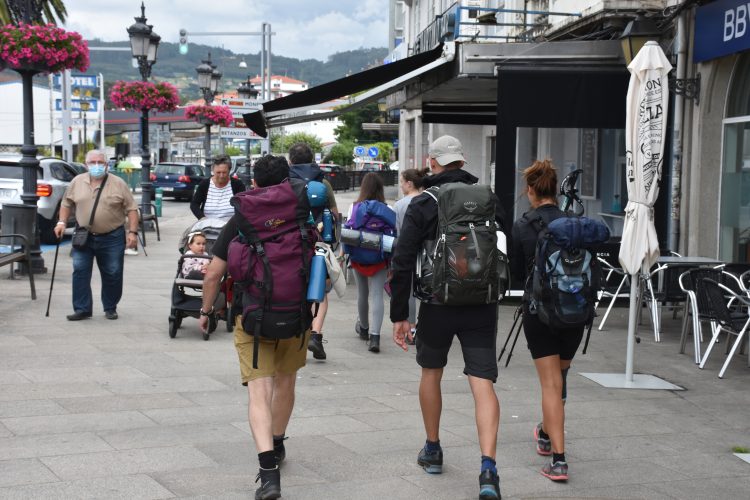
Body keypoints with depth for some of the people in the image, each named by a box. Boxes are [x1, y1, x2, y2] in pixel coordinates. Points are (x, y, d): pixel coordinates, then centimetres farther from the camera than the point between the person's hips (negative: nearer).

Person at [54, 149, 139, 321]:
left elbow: (131, 209, -3)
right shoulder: (77, 182, 4)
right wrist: (62, 222, 1)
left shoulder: (118, 184, -3)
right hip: (84, 237, 2)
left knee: (112, 274, 4)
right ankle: (82, 309, 4)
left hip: (112, 238, -2)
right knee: (80, 272, -3)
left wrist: (132, 231, -11)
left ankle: (110, 308, 19)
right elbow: (66, 203, 14)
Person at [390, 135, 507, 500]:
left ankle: (432, 450, 33)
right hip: (481, 306, 1)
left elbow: (402, 262, -8)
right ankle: (488, 469, -17)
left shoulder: (422, 204, -3)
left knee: (431, 372, 21)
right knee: (483, 383, -3)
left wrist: (399, 315, -3)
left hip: (437, 304, -1)